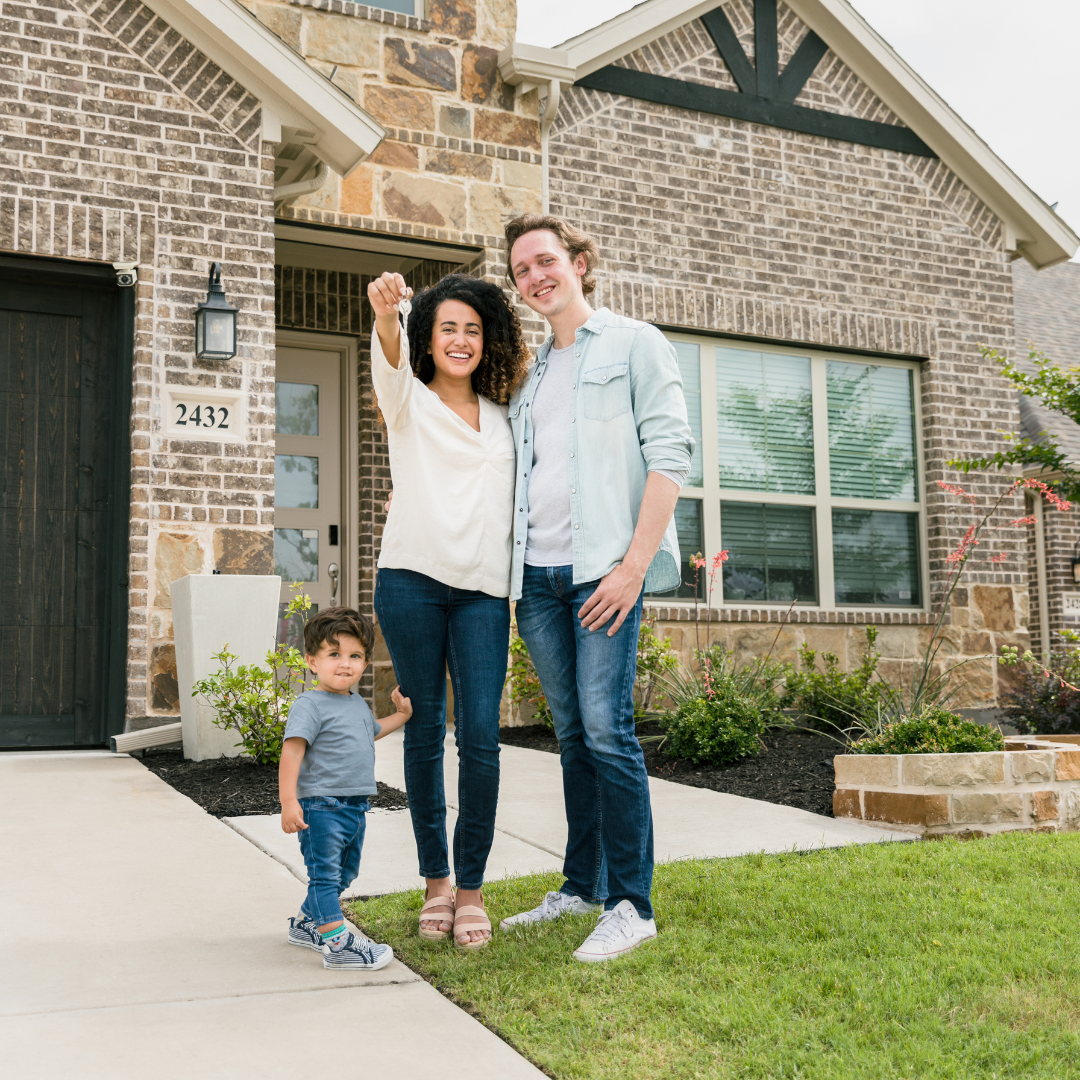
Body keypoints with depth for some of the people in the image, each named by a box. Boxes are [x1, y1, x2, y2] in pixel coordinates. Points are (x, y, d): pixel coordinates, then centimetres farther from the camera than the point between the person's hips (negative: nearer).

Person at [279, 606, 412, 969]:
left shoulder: (358, 703, 14)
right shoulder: (310, 705, -14)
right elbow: (292, 752, -22)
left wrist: (402, 714, 30)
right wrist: (289, 801, -29)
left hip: (355, 807, 9)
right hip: (321, 806, -9)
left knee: (343, 874, 19)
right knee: (325, 873, -6)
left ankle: (306, 924, 35)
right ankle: (337, 944, -5)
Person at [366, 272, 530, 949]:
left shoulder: (502, 417, 19)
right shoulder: (410, 403, 9)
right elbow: (391, 361, -16)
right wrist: (386, 315, -35)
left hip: (483, 589, 2)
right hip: (412, 581, -2)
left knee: (481, 736, -7)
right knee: (425, 733, 3)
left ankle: (472, 889, 3)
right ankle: (436, 882, 15)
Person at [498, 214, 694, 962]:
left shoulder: (634, 344, 4)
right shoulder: (529, 373, 22)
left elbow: (671, 452, -6)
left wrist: (634, 564, -15)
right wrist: (510, 569, 10)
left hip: (603, 569, -6)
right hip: (537, 577, 6)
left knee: (607, 731, -11)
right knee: (573, 734, 10)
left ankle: (631, 904, -3)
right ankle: (582, 887, 19)